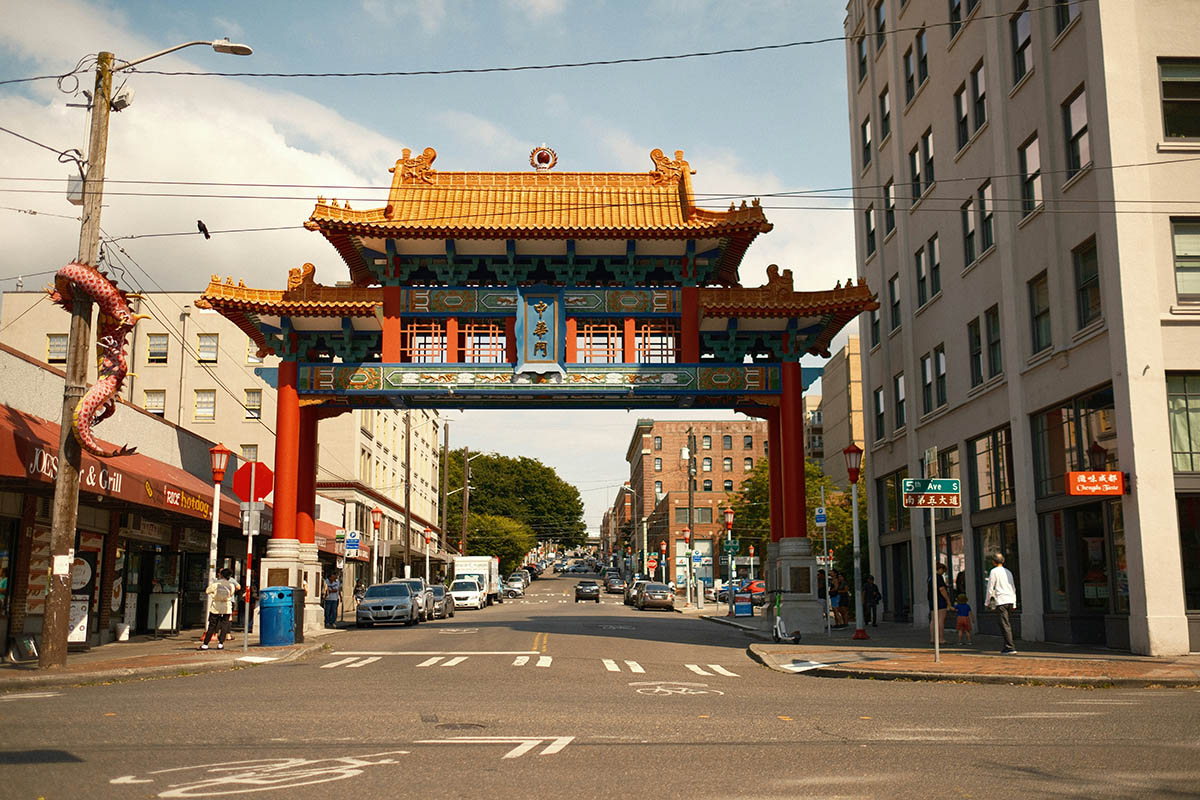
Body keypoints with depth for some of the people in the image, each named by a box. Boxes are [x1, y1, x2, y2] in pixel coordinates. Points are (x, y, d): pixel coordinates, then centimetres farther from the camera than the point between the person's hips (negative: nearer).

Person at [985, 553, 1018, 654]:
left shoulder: (994, 571, -3)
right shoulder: (1008, 572, 18)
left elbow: (990, 588, -5)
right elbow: (1013, 588, 21)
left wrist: (987, 602, 5)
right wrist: (1014, 604, 25)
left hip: (1001, 601, -7)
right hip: (1010, 600, 7)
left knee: (1005, 625, -9)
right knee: (1008, 624, 12)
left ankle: (1010, 648, -13)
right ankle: (1007, 646, 12)